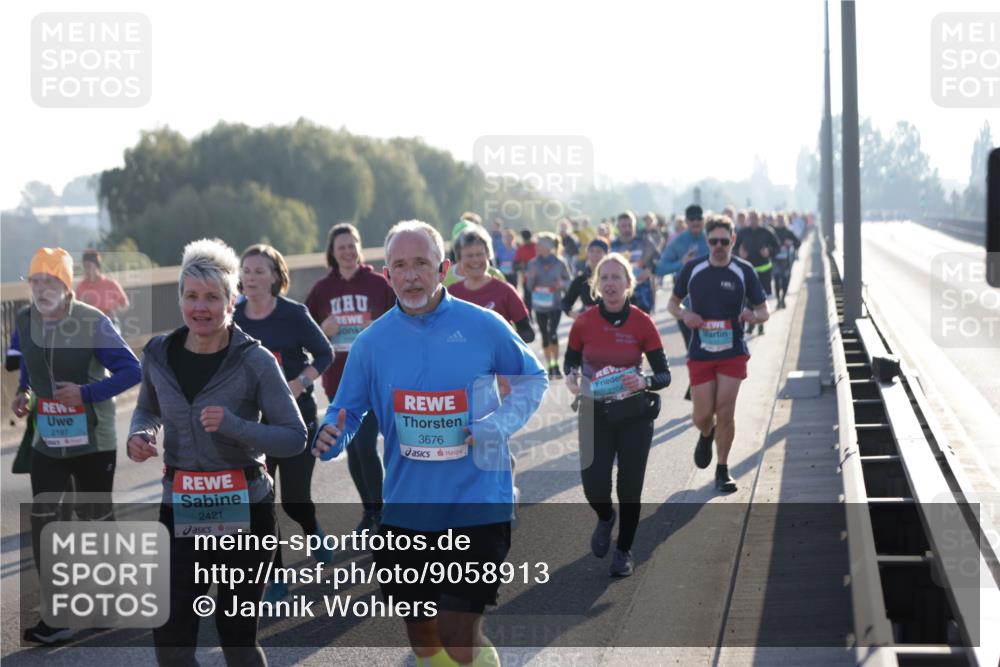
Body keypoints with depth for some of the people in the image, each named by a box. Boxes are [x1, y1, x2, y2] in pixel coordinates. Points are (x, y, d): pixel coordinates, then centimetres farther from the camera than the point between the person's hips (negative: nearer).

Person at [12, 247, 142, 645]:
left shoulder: (92, 323, -17)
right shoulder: (24, 321, -2)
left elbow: (130, 370, -16)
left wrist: (86, 393, -24)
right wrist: (21, 393, 2)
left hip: (93, 440, -4)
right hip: (47, 440, 4)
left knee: (96, 518, 10)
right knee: (43, 521, -5)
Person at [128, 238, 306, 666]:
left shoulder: (255, 361, -11)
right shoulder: (159, 355, -1)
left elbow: (295, 438, -11)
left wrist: (234, 426, -26)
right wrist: (139, 435, -4)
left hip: (244, 510, -3)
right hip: (181, 512, 3)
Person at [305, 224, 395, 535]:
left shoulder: (378, 284, -3)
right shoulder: (322, 289, 4)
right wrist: (323, 331, -9)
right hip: (339, 381, 3)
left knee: (366, 446, -13)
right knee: (352, 450, 10)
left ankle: (380, 512, 1)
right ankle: (369, 510, 25)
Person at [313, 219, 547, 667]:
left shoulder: (483, 327, -6)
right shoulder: (373, 341, 0)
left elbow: (533, 380, 8)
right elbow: (347, 411, 6)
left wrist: (500, 425, -10)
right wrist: (332, 437, -17)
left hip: (476, 507, -3)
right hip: (406, 508, 3)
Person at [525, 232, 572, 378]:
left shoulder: (559, 263, -6)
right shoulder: (533, 263, 0)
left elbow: (569, 281, 3)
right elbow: (529, 287, 3)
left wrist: (562, 284, -19)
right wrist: (531, 277, -17)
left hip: (555, 304, -3)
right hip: (539, 306, 3)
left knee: (553, 334, -18)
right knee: (545, 336, 9)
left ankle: (556, 365, -7)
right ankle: (550, 366, 20)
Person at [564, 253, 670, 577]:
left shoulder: (642, 323, -9)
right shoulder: (584, 323, -6)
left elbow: (664, 375, -6)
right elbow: (571, 360, 10)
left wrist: (644, 382, -27)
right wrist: (571, 377, -13)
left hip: (634, 416, -1)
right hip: (595, 414, 1)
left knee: (630, 487, 3)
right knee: (594, 483, -9)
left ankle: (624, 551, 24)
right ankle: (605, 519, 28)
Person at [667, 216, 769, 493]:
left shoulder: (744, 271, -4)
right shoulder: (693, 269, -1)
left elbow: (763, 310, 1)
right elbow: (673, 302, 11)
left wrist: (753, 316, -23)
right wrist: (684, 315, -12)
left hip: (733, 353, -1)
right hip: (700, 353, 1)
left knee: (725, 413, -5)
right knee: (702, 415, 1)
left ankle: (722, 470, 12)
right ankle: (706, 434, 39)